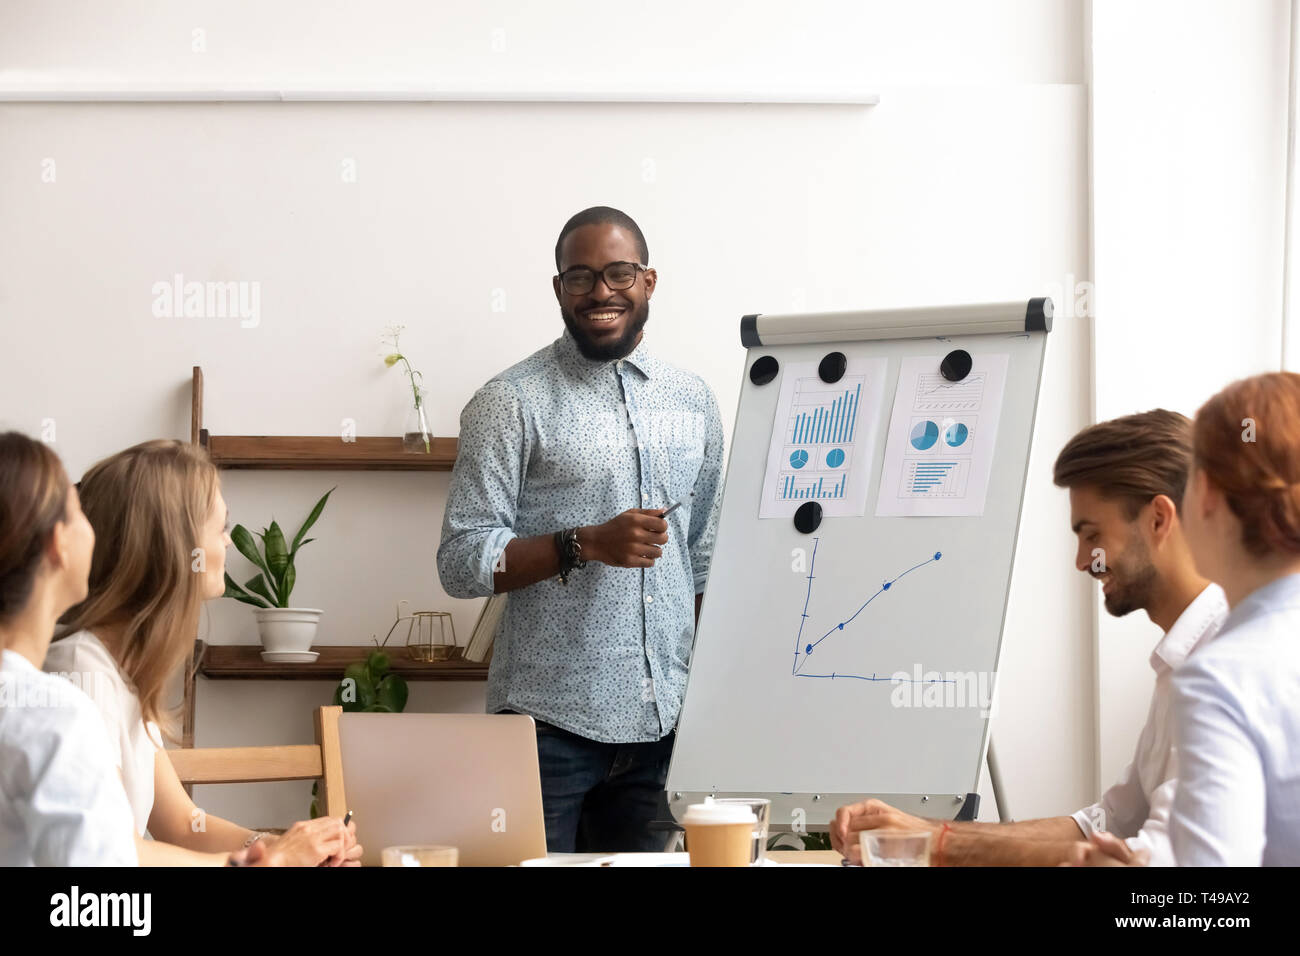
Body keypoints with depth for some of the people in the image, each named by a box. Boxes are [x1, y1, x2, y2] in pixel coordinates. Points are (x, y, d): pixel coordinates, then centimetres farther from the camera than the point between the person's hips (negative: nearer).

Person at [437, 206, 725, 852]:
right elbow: (461, 563, -8)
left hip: (663, 722, 4)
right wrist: (586, 544, -20)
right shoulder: (511, 403, -3)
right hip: (551, 722, -4)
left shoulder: (693, 401, 12)